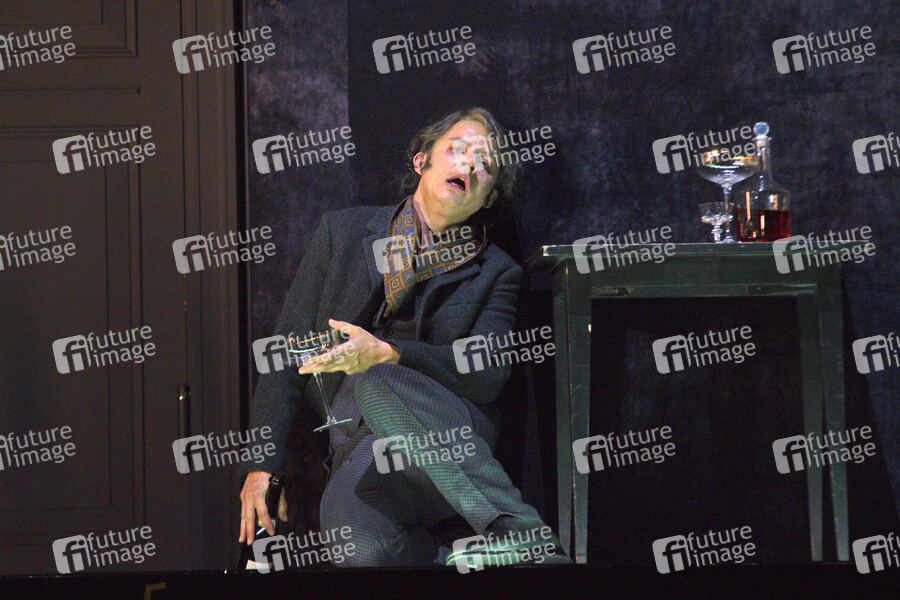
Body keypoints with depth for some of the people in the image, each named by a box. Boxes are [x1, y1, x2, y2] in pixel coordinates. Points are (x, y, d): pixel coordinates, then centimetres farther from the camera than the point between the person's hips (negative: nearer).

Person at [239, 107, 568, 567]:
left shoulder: (495, 273, 14)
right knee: (361, 550, -36)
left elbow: (488, 373, -3)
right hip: (355, 448, 0)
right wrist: (263, 464, 3)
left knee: (375, 384, -37)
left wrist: (385, 355, -19)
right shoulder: (344, 232, 17)